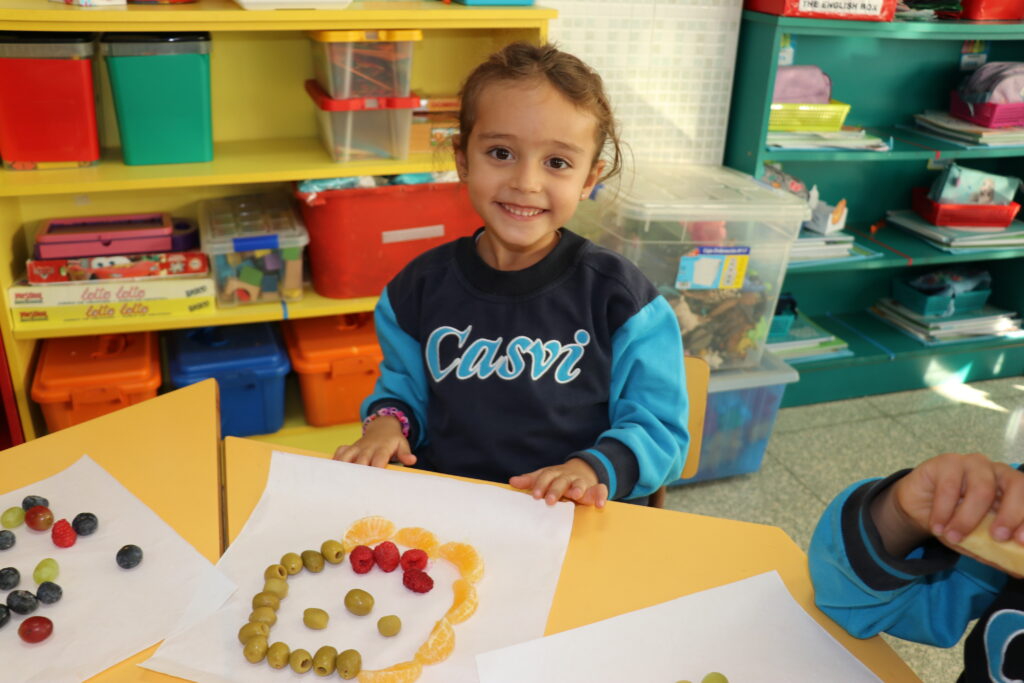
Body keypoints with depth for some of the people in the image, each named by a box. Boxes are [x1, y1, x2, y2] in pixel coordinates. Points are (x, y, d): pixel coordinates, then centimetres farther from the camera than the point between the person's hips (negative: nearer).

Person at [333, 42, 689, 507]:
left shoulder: (618, 297, -3)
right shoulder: (422, 285, 6)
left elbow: (659, 428, 2)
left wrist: (596, 469, -16)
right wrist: (387, 421, 2)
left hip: (568, 522, -2)